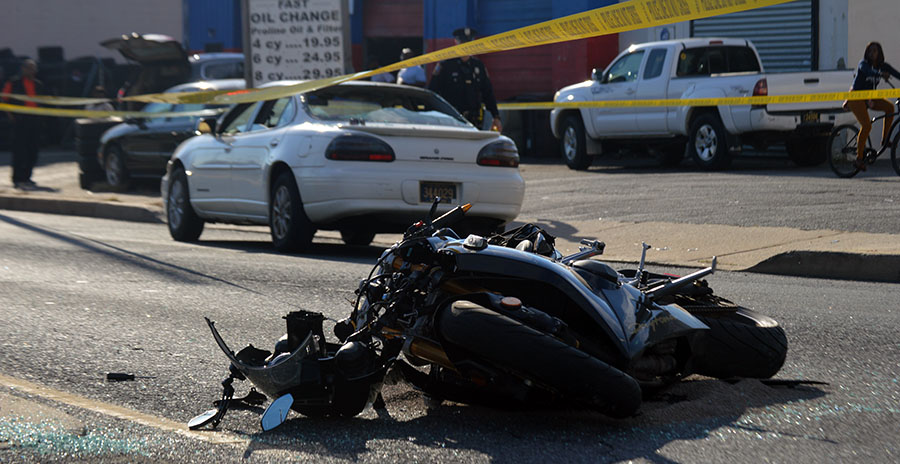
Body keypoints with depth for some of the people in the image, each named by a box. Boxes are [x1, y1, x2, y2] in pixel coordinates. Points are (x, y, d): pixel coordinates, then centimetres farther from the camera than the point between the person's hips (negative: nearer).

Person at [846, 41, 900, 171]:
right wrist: (881, 74, -59)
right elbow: (867, 70, -39)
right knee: (866, 125, -21)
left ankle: (885, 139, -7)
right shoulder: (863, 63, -15)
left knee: (890, 107, -18)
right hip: (856, 97, -6)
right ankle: (859, 157, -13)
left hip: (869, 97, 6)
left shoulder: (883, 66, 1)